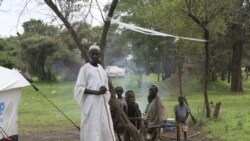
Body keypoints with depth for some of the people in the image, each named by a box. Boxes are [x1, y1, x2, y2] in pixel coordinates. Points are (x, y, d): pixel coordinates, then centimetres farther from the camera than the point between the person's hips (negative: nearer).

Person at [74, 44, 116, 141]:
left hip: (102, 103, 6)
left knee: (104, 127, 3)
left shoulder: (101, 69, 15)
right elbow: (79, 88, -9)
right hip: (91, 103, -6)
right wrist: (96, 92, -19)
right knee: (91, 129, -8)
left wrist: (105, 89, -5)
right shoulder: (85, 68, -3)